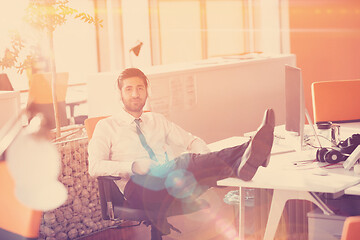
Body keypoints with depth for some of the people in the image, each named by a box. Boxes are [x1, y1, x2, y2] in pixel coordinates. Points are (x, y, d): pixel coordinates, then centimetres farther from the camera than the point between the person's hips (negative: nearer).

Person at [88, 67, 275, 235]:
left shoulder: (158, 121, 28)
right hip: (137, 186, -4)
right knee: (186, 162, -35)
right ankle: (240, 165, -60)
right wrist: (133, 166, -15)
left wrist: (205, 161, 1)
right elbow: (95, 167, 1)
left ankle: (244, 160, -61)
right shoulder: (106, 127, 14)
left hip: (171, 182, 5)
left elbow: (192, 141, 27)